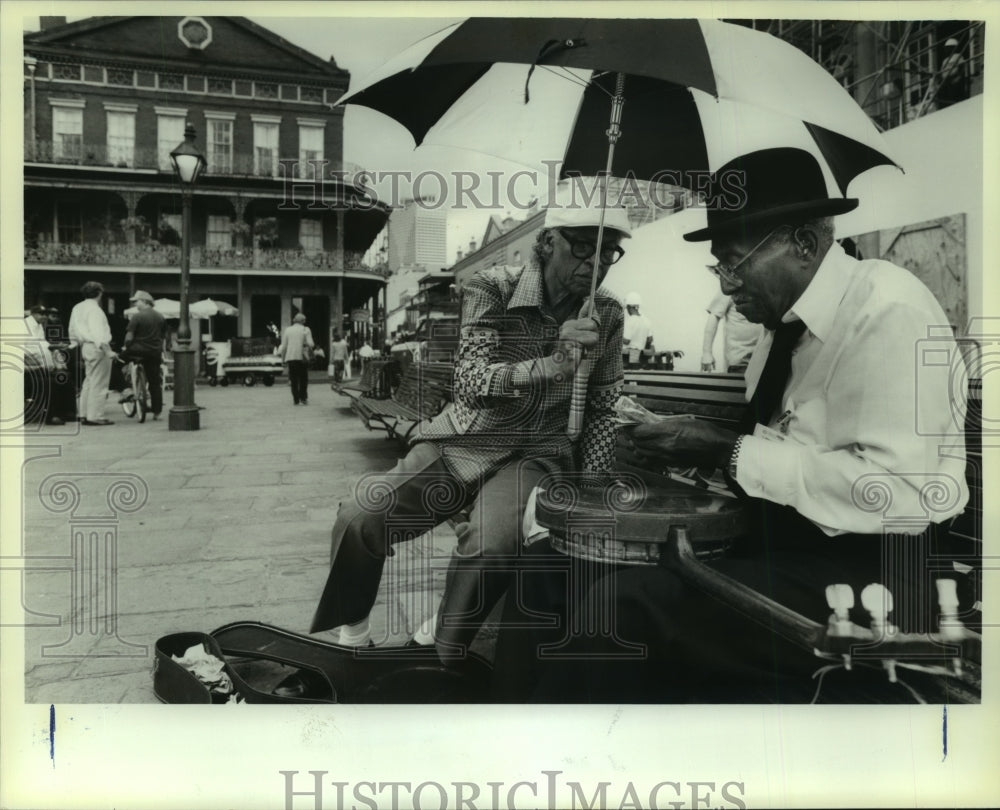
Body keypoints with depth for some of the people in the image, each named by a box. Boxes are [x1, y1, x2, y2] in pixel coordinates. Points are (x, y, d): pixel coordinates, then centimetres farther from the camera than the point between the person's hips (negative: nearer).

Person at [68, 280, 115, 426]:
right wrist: (107, 351, -24)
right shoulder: (94, 309, -15)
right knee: (98, 383, -4)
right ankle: (95, 416, -2)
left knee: (88, 381, 16)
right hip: (97, 347, -9)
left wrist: (79, 343, 28)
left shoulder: (77, 308, 14)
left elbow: (72, 332, 19)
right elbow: (98, 333, -23)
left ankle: (84, 414, 19)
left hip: (85, 347, 9)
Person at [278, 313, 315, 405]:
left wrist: (283, 358, 13)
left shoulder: (287, 330, 8)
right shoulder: (306, 330, 0)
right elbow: (310, 344, -9)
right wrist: (310, 347, 13)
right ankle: (303, 398, 3)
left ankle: (295, 399, 3)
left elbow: (284, 346, 6)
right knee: (303, 379, 8)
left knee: (293, 380, 6)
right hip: (302, 357, -2)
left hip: (290, 357, 2)